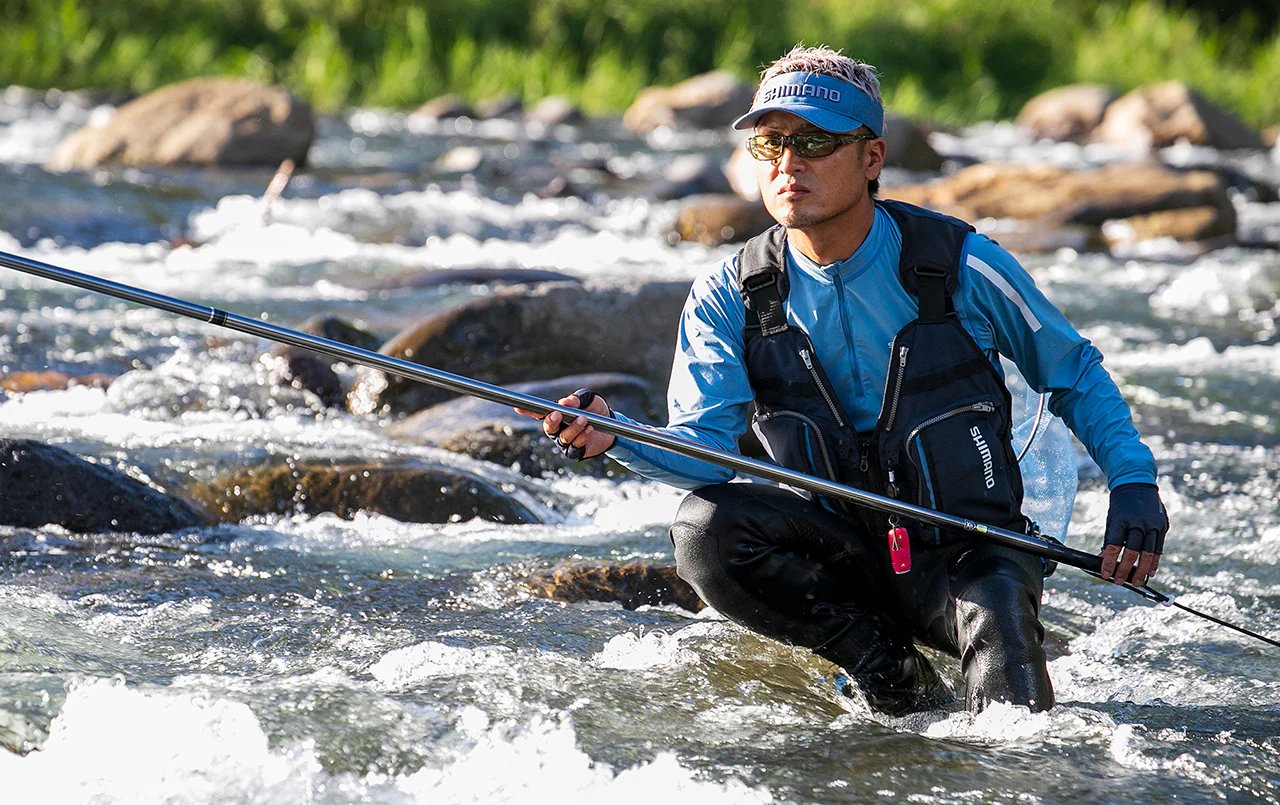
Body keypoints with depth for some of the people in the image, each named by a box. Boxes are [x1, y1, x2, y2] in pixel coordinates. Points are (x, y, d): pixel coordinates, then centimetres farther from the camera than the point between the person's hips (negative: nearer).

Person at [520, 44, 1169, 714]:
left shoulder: (961, 266, -8)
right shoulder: (729, 298, -2)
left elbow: (1074, 374, 5)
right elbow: (703, 450, -13)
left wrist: (1134, 482, -10)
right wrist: (616, 438, -34)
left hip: (967, 554, -4)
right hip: (838, 550, 4)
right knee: (706, 526, -27)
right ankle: (895, 676, -16)